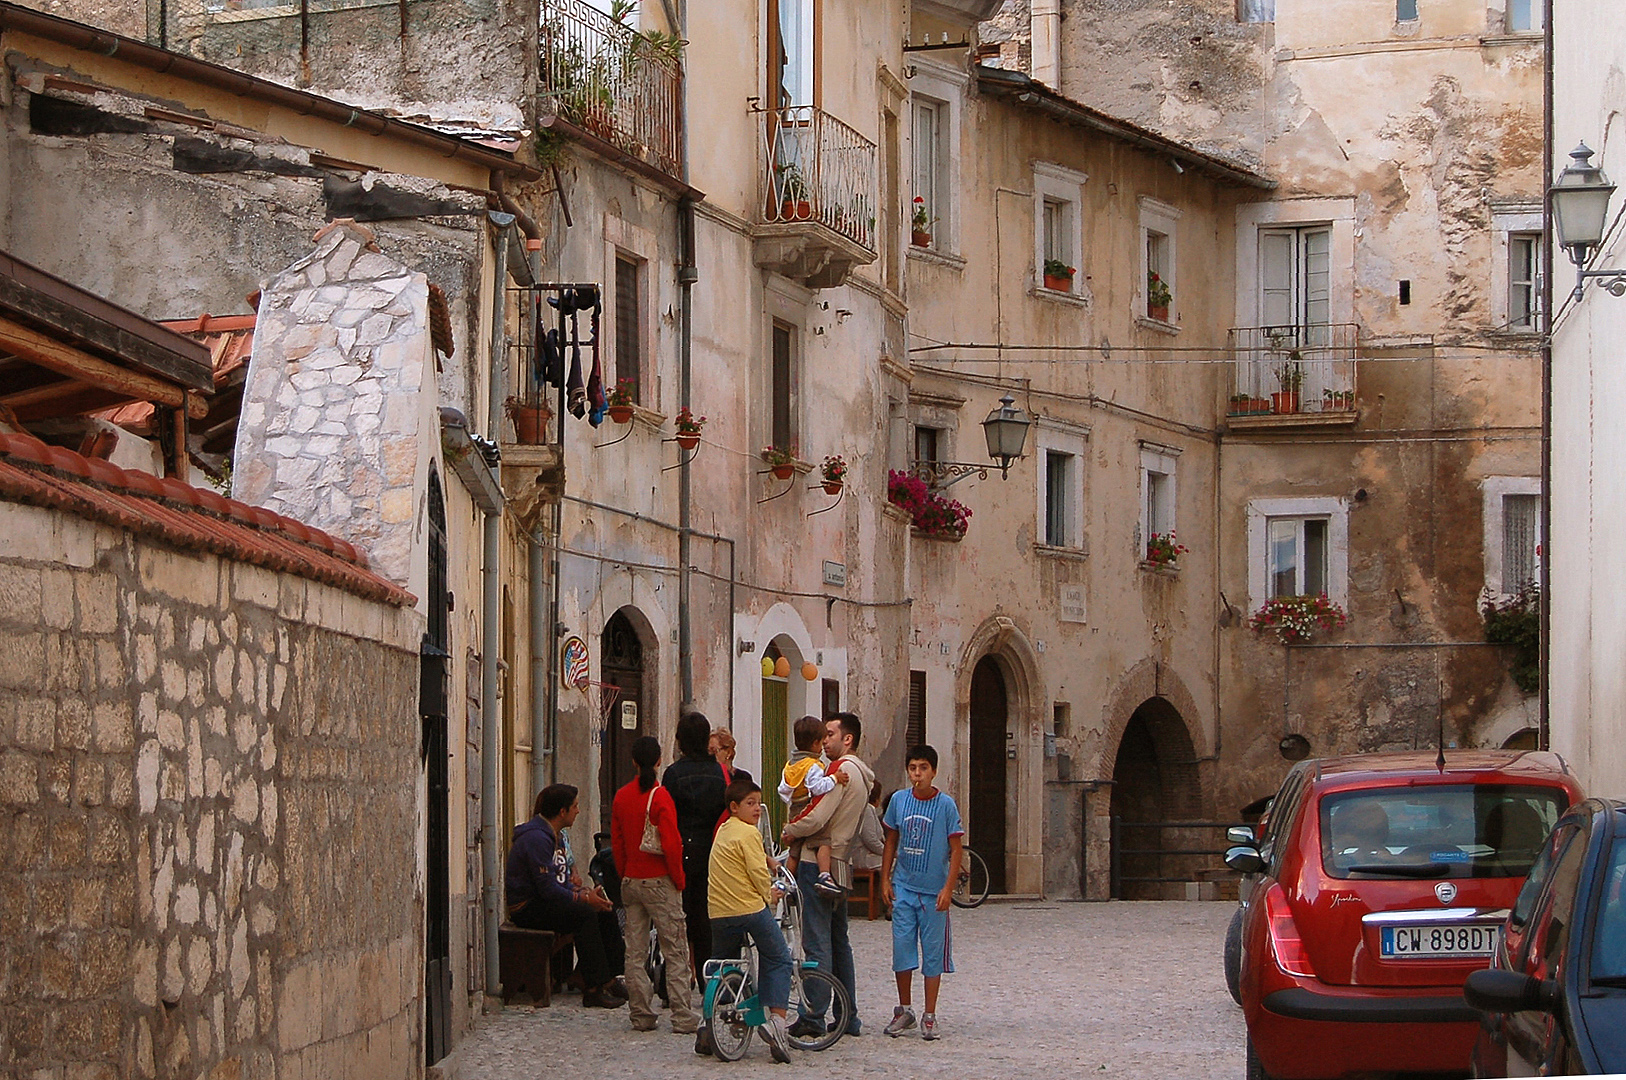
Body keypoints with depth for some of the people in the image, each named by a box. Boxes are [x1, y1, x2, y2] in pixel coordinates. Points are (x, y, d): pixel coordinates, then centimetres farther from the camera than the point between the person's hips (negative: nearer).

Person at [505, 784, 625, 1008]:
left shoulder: (553, 835, 15)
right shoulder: (537, 838, -19)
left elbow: (561, 881, 16)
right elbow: (548, 889, -24)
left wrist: (586, 891, -2)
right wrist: (584, 898, -20)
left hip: (544, 903, 10)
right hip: (527, 908, -10)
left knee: (603, 910, -3)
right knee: (586, 914, -25)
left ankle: (607, 979, -4)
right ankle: (594, 989, -26)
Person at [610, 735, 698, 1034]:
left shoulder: (621, 797, 4)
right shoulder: (660, 797, -13)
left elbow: (616, 842, 9)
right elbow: (671, 844, -17)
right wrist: (678, 878, -5)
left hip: (631, 882, 5)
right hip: (659, 882, -5)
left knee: (635, 953, 8)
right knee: (675, 952, -1)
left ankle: (641, 1016, 9)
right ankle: (683, 1017, -3)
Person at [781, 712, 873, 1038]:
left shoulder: (841, 769, -13)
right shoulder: (862, 774, 17)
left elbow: (817, 818, -20)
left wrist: (789, 830, -3)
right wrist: (797, 829, 11)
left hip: (818, 863, -10)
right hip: (841, 864, 10)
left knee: (817, 942, -9)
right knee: (839, 942, 14)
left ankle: (813, 1017, -9)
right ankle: (848, 1017, 16)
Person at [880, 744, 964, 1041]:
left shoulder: (946, 804, -7)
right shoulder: (899, 800, 2)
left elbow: (956, 848, -5)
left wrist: (948, 888, -12)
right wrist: (885, 879, 7)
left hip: (933, 893, -3)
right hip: (903, 888, 3)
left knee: (932, 953, 3)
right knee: (902, 949, 3)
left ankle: (929, 1016, 10)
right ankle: (904, 1010, 17)